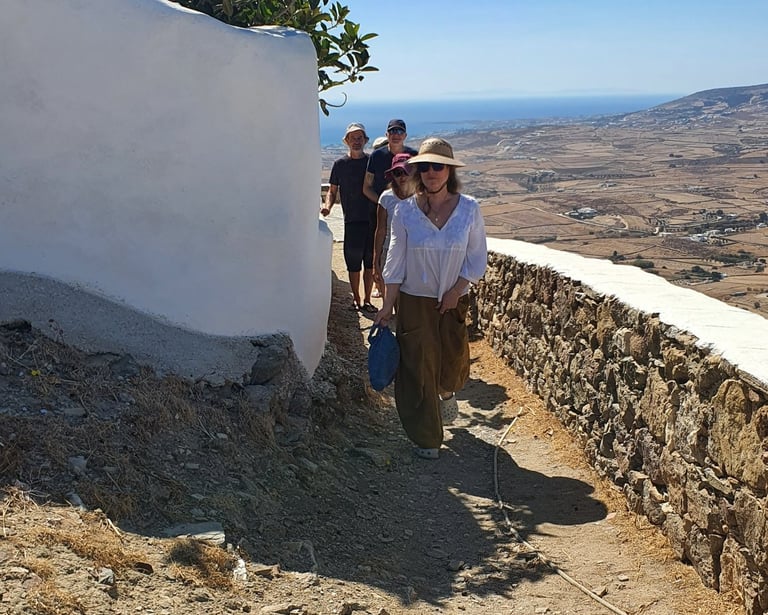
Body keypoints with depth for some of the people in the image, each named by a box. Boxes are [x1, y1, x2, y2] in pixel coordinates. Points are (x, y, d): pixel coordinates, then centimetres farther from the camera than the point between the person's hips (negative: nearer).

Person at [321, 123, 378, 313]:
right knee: (353, 261, 0)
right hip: (352, 219, -1)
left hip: (372, 218, 1)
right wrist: (328, 205, -10)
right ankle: (356, 299, 13)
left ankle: (367, 300, 14)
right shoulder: (340, 164, 5)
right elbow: (332, 190, 9)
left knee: (370, 262, 4)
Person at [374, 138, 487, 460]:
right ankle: (426, 438, 15)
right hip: (415, 301, -1)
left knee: (452, 360, 15)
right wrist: (387, 307, -6)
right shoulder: (405, 211, -10)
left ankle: (446, 390, 52)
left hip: (454, 300, 1)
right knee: (418, 367, 1)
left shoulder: (468, 209, -9)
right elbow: (396, 261, -5)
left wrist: (455, 291, -11)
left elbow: (477, 258, -3)